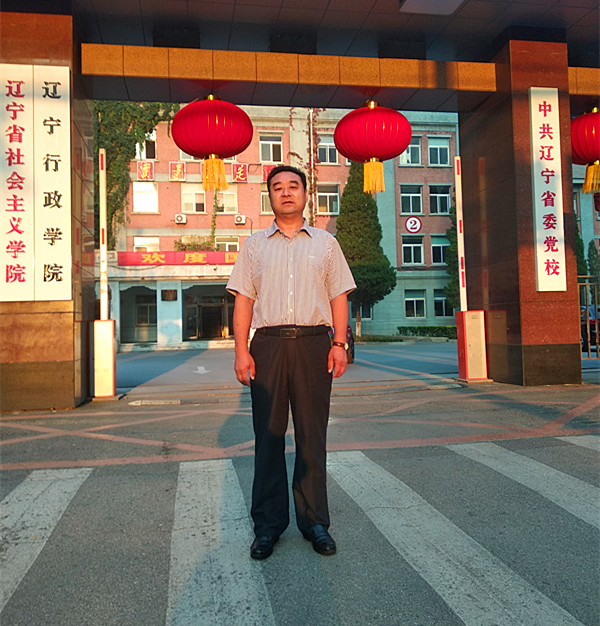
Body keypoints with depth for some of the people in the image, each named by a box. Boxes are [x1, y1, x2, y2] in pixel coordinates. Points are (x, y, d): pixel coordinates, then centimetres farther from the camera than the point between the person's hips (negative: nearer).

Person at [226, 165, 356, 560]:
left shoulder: (325, 243, 15)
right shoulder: (254, 245, 14)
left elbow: (339, 296, 10)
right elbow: (243, 301, 8)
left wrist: (340, 343, -3)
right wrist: (242, 350, -3)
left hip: (313, 343, 0)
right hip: (268, 344, 1)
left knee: (312, 435, 4)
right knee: (268, 435, 3)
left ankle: (315, 521, 17)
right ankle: (268, 524, 16)